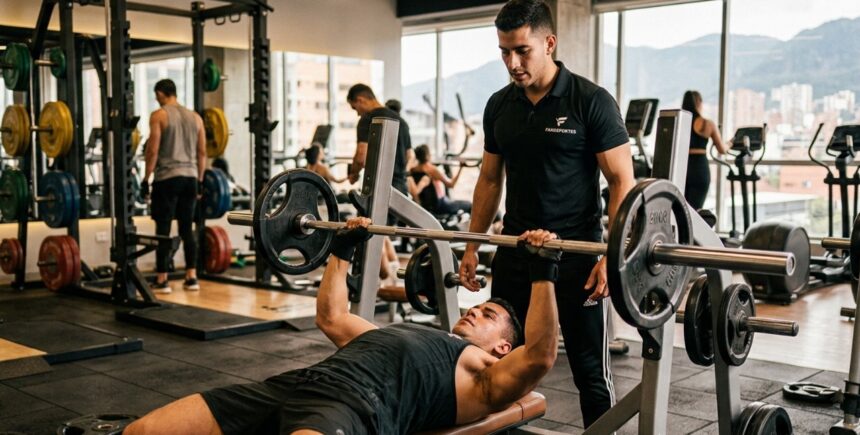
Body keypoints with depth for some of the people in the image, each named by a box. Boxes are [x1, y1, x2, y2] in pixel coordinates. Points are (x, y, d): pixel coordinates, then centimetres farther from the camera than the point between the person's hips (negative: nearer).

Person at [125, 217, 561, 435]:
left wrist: (543, 271, -6)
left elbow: (538, 356, -2)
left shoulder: (482, 375, 18)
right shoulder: (401, 335, 40)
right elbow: (332, 317, 47)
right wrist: (342, 247, 46)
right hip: (298, 383, 8)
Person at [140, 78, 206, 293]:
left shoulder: (158, 115, -5)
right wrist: (199, 179, 17)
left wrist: (146, 178, -3)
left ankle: (162, 281, 1)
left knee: (163, 229, -1)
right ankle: (191, 278, 10)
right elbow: (202, 152, 11)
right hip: (190, 177, 5)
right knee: (187, 228, 10)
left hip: (167, 178, -5)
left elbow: (153, 151, -10)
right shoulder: (195, 117, 11)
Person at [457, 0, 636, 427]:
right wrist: (472, 246, 9)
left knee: (590, 369, 5)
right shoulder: (499, 105, 7)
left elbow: (622, 181, -10)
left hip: (576, 255, -5)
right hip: (514, 251, 5)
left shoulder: (591, 101, -9)